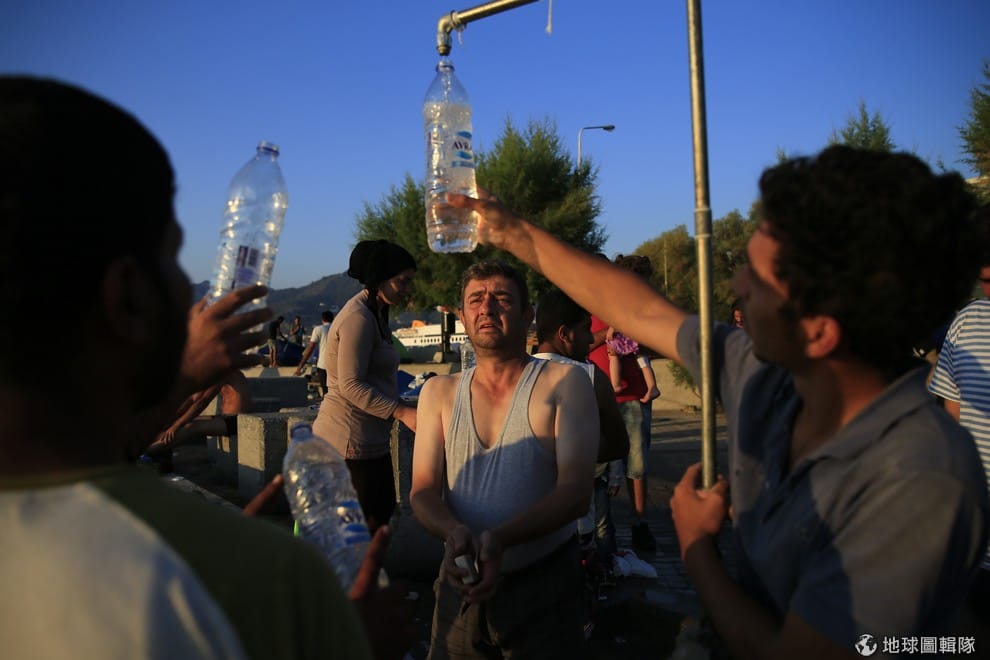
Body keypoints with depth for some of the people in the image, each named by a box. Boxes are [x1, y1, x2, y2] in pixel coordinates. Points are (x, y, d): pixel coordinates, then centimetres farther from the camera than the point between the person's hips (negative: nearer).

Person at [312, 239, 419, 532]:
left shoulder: (375, 313, 16)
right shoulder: (358, 318, -18)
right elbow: (351, 385, -24)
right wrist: (402, 412, -27)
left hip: (370, 439, 10)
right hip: (350, 440, -10)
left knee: (384, 509, 15)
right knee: (365, 523, -1)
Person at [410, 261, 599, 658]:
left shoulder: (563, 384, -8)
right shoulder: (439, 393, 3)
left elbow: (576, 490, -15)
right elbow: (423, 491, -1)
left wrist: (499, 539, -30)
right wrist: (454, 533, -23)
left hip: (544, 585, -3)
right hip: (462, 584, 3)